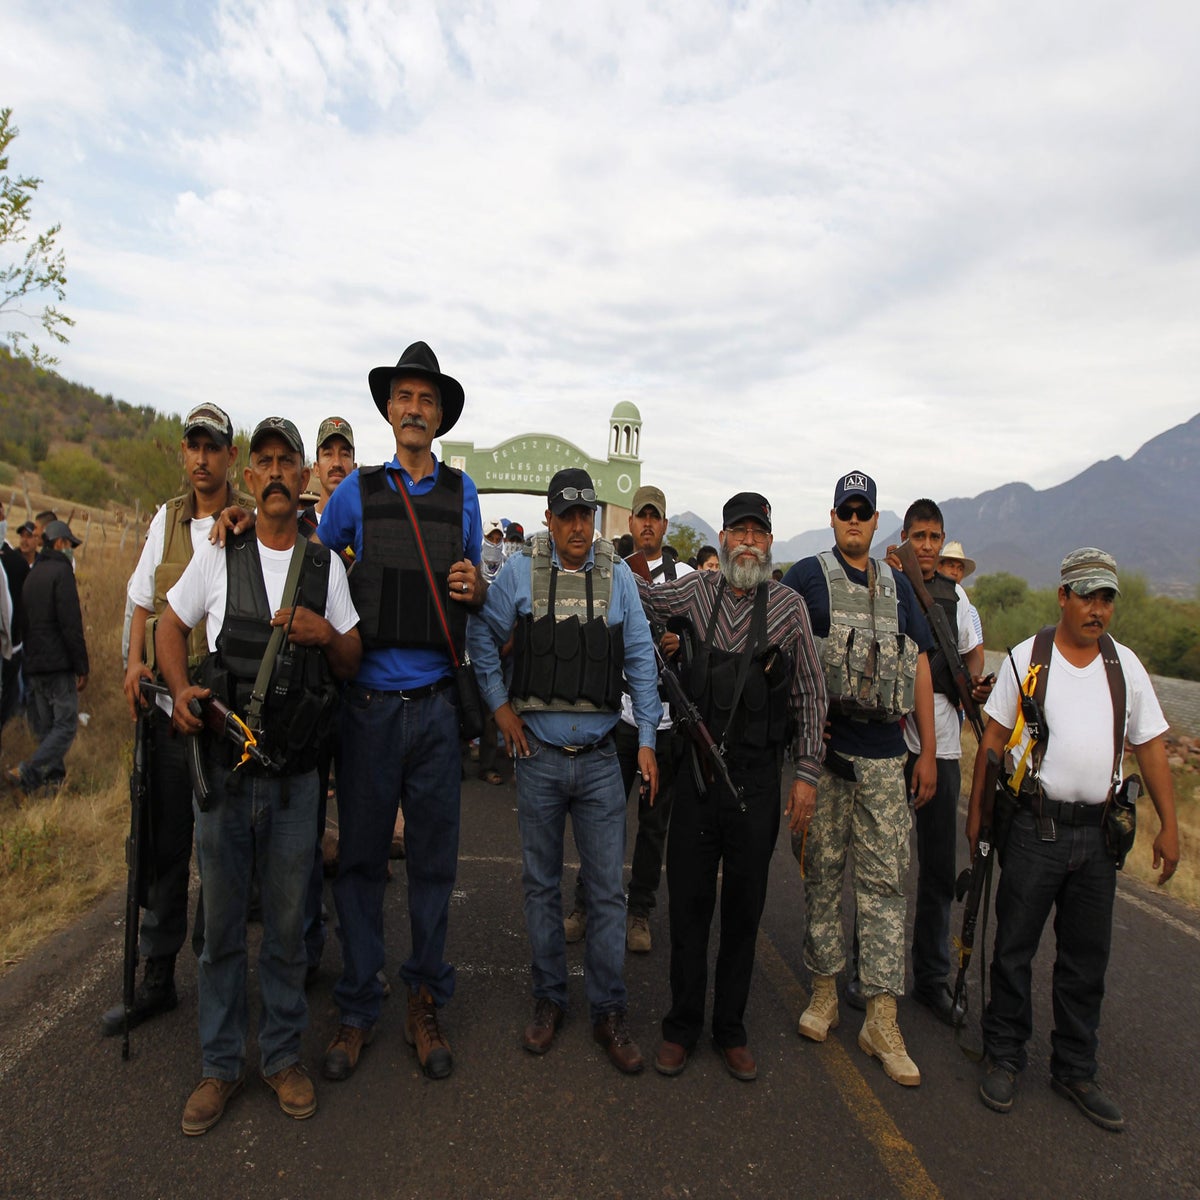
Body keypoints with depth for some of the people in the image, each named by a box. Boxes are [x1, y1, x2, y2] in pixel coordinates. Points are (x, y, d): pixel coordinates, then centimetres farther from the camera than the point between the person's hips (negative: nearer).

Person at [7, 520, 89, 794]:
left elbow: (24, 624, 19)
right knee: (66, 725, -7)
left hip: (34, 665, 9)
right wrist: (82, 667, -13)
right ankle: (26, 772, -18)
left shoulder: (32, 574, 18)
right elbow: (71, 624, -15)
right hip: (58, 663, -9)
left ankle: (53, 777, 15)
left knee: (45, 727, 13)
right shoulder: (61, 571, -9)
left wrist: (30, 657, 20)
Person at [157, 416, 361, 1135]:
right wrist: (181, 689, -5)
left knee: (287, 927, 11)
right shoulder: (218, 557, 2)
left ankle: (283, 1055, 31)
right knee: (222, 925, 12)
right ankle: (221, 1064, 31)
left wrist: (328, 634, -16)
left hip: (294, 777, 0)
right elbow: (170, 625, 13)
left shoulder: (326, 565, 3)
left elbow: (352, 665, 6)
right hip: (223, 770, 0)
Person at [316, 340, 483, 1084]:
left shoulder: (462, 492, 10)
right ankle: (358, 1009, 24)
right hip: (369, 703, -1)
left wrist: (476, 586, -5)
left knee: (435, 857, 9)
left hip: (436, 706, 1)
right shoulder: (357, 492, 6)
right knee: (361, 856, 7)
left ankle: (426, 1002, 26)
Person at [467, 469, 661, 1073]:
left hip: (600, 758, 1)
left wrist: (647, 739, 1)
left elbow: (641, 658, 4)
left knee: (607, 888, 5)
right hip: (538, 755, 0)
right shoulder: (520, 571, -1)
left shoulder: (617, 576, 1)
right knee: (541, 883, 13)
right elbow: (481, 635, 8)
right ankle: (548, 999, 31)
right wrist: (500, 705, 1)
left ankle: (608, 1011, 22)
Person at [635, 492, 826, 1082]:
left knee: (744, 906, 11)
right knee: (688, 900, 9)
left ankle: (731, 1030, 30)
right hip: (698, 769, 1)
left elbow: (811, 695, 3)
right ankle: (681, 1026, 27)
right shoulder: (695, 592, 2)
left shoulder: (789, 605, 1)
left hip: (758, 778, 0)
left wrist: (806, 773, 0)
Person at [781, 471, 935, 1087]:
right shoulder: (806, 576, 1)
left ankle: (882, 1020, 11)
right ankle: (825, 990, 24)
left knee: (885, 879, 3)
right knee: (822, 871, 7)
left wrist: (928, 752, 10)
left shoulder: (897, 586, 13)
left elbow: (919, 666, 14)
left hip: (885, 754, 3)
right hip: (823, 749, -3)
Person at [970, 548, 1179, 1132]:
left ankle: (1074, 1070, 30)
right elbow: (993, 737, 0)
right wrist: (976, 811, -1)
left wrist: (1168, 825, 6)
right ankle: (1003, 1058, 24)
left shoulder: (1125, 664, 6)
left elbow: (1150, 746, 10)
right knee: (1014, 948, 7)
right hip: (1034, 827, -3)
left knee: (1086, 957, 14)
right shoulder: (1028, 657, -3)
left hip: (1097, 832, 3)